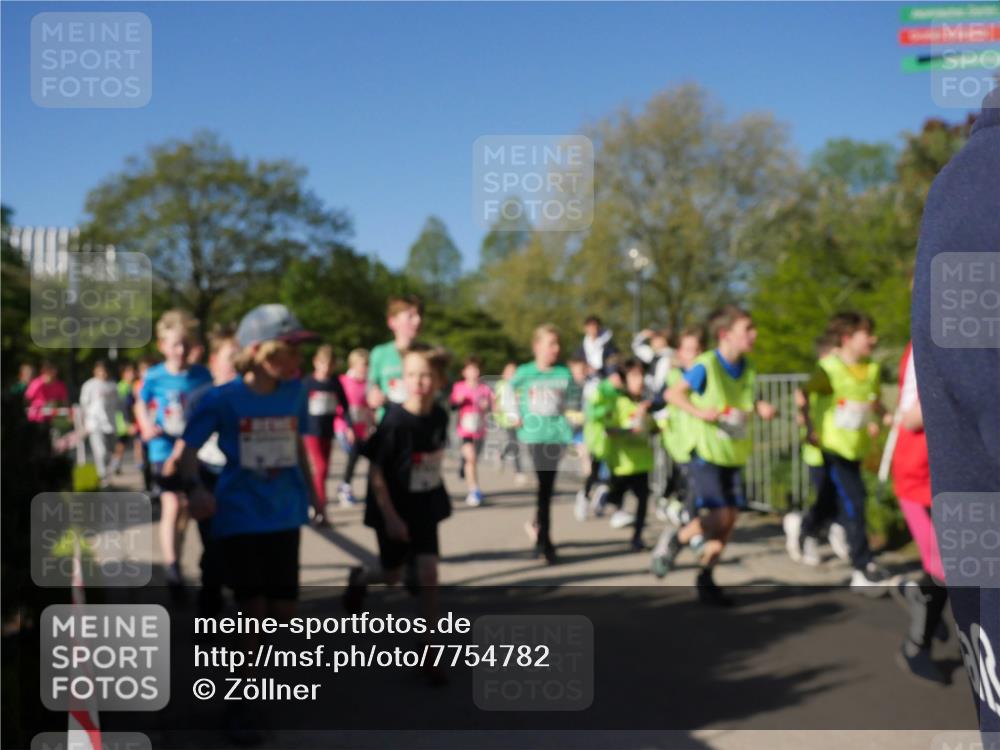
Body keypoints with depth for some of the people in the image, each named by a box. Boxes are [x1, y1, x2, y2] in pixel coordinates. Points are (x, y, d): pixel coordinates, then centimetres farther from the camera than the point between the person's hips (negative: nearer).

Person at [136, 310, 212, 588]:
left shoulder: (201, 375, -4)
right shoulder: (154, 376, -7)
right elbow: (141, 406, 6)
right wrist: (147, 427, -11)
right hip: (164, 449, -2)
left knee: (186, 506, 13)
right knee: (171, 506, -11)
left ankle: (174, 553, 31)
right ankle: (170, 565, -7)